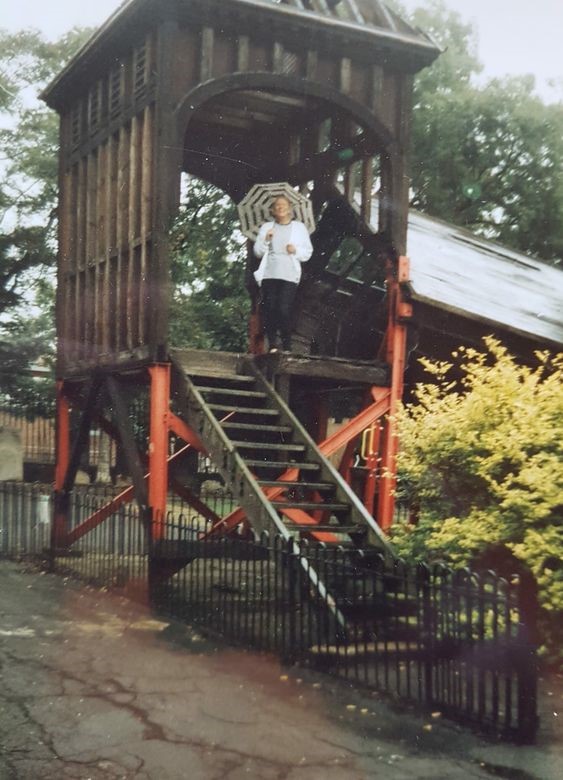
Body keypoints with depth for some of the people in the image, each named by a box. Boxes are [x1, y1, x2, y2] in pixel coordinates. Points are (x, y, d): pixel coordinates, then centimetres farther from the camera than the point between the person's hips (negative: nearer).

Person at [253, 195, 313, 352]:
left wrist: (296, 250, -9)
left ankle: (287, 347, -6)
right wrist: (265, 240, -5)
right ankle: (272, 345, 2)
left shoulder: (299, 227, 13)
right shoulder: (267, 227, 16)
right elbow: (257, 252, 12)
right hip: (269, 274, 2)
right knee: (270, 310, -4)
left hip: (289, 275, -2)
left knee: (284, 310, -13)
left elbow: (308, 252, 10)